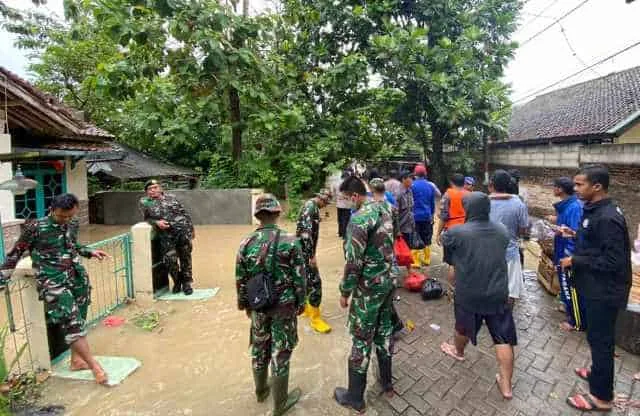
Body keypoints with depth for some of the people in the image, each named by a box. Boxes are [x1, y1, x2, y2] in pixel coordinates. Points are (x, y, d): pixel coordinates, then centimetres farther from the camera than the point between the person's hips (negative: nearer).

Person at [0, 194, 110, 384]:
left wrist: (90, 252, 13)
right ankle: (94, 366, -2)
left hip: (77, 275, 5)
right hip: (53, 281, -5)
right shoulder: (35, 227, -9)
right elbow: (16, 253, 0)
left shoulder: (72, 225, 5)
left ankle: (76, 360, 27)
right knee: (73, 322, -9)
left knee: (79, 320, 11)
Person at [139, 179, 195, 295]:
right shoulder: (144, 202, 7)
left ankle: (186, 282, 18)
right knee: (170, 258, -11)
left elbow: (185, 213, 15)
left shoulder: (171, 197, 13)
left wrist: (191, 228, 13)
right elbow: (147, 218, 8)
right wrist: (157, 222, -13)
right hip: (166, 234, -1)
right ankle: (177, 281, 16)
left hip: (183, 230, 1)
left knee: (185, 257, 1)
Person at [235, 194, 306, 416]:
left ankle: (261, 391, 44)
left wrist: (244, 304, 15)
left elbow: (240, 279, 0)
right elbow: (299, 276, -11)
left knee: (259, 348, 22)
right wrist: (301, 302, 3)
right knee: (280, 353, 10)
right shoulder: (290, 241, -16)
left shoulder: (246, 243, -7)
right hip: (284, 305, -3)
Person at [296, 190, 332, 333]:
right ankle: (315, 318, 3)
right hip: (305, 251, -10)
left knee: (306, 280, 20)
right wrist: (312, 256, -25)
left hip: (305, 250, 10)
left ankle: (304, 307, 35)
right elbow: (306, 233, -27)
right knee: (315, 282, -6)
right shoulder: (310, 207, -19)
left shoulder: (312, 206, 13)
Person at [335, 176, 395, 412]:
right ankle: (387, 383, 39)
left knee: (362, 339, 5)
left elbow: (354, 261, -22)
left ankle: (355, 397, 22)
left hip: (369, 286, -8)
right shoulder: (384, 211, 5)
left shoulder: (359, 218, -22)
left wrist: (345, 291, -11)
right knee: (384, 330, 22)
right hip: (388, 280, 8)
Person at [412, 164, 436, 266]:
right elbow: (433, 203, 12)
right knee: (427, 239, 15)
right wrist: (431, 215, 23)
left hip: (415, 216, -4)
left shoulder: (412, 186, -10)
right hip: (427, 217, 5)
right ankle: (426, 260, 24)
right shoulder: (430, 186, 4)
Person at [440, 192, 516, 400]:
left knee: (463, 327, 25)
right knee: (503, 339, 13)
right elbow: (500, 255, 12)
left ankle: (458, 351, 52)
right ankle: (506, 385, 22)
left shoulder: (456, 233, -17)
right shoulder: (503, 231, -1)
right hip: (498, 293, 3)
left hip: (468, 294, -2)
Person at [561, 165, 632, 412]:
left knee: (600, 340, 5)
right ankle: (598, 374, 43)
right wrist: (576, 235, 6)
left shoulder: (607, 218, -26)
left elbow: (612, 261, -27)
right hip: (597, 288, 9)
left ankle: (601, 397, 21)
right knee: (597, 337, 24)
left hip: (605, 291, -9)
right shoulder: (596, 211, 5)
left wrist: (575, 261, -19)